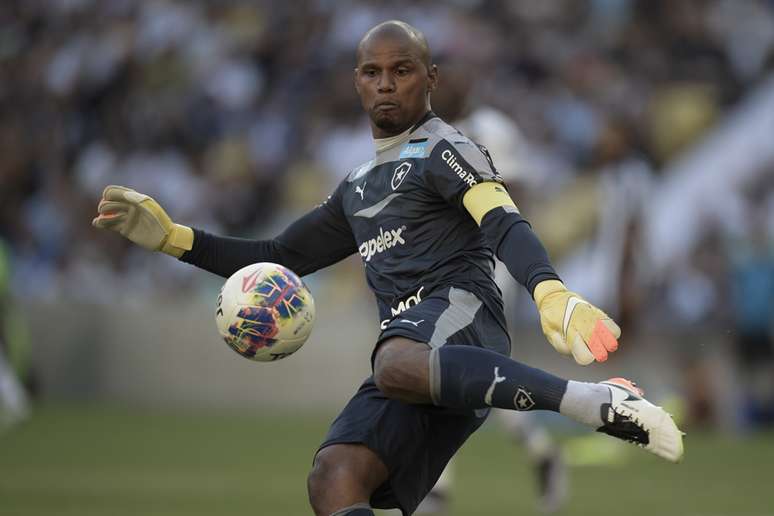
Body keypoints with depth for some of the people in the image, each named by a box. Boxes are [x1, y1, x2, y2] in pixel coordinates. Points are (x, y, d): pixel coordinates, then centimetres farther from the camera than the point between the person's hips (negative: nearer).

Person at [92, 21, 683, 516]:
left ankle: (604, 403, -49)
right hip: (408, 349, 7)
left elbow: (506, 226, -12)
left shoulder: (443, 150, 6)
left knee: (396, 365, -43)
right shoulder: (358, 188, 30)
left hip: (459, 311, -7)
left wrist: (551, 296, -33)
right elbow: (278, 258, 38)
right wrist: (170, 237, 29)